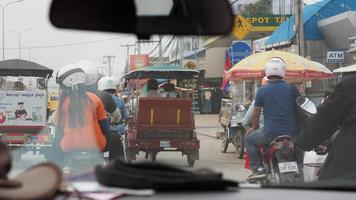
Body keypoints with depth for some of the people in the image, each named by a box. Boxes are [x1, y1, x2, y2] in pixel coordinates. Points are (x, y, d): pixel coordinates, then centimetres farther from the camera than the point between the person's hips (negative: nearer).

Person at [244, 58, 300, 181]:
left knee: (249, 138, 21)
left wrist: (254, 127, 21)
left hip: (270, 133, -3)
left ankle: (258, 168, 7)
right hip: (292, 133, 3)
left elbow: (256, 113, 2)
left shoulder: (262, 91, -2)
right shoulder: (291, 89, 3)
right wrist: (298, 127, 28)